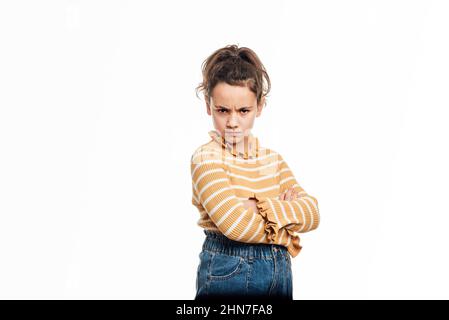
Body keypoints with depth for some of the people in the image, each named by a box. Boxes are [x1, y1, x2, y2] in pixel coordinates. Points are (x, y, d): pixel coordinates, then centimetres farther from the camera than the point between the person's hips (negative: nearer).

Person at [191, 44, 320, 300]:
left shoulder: (273, 159, 6)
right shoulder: (206, 158, -11)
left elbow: (312, 214, -4)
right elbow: (236, 224, -21)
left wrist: (259, 208, -17)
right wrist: (285, 234, -7)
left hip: (280, 271, 5)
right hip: (228, 273, -5)